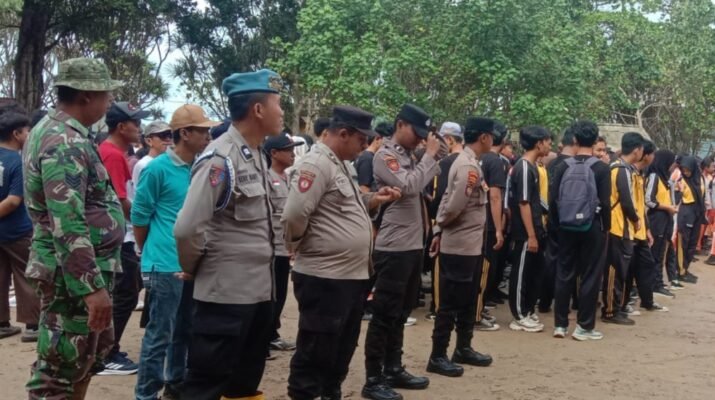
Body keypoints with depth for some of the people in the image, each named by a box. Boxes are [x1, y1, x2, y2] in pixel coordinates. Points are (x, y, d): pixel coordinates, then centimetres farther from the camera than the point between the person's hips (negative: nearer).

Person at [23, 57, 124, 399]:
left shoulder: (57, 131, 12)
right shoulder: (66, 143, -21)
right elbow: (68, 226, -27)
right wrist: (93, 286, -28)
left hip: (78, 268, 11)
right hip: (73, 274, -11)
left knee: (93, 350, 23)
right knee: (60, 369, -2)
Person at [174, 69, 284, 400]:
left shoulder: (257, 156, 10)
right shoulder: (220, 158, -17)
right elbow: (188, 228, -22)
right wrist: (195, 269, -6)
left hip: (259, 290, 9)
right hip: (226, 293, -9)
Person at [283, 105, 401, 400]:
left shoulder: (342, 165, 15)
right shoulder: (316, 165, -17)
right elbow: (294, 215, -25)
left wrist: (373, 199, 8)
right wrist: (301, 247, -8)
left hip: (352, 276, 10)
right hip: (325, 279, -10)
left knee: (342, 351, 20)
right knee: (315, 355, 1)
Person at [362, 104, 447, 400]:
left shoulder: (409, 156, 16)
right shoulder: (385, 156, -11)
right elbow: (409, 186, -24)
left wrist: (438, 157, 6)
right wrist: (429, 154, -15)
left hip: (413, 246, 9)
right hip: (393, 249, -9)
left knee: (400, 314, 17)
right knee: (384, 315, -4)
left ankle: (393, 370, 27)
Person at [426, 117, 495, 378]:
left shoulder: (467, 163, 12)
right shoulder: (469, 167, -20)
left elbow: (447, 199, 14)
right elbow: (454, 205, -24)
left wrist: (438, 229, 10)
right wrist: (442, 226, -5)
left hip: (470, 245, 10)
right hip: (460, 246, -10)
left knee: (468, 301, 18)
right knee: (451, 303, -1)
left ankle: (463, 349, 29)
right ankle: (437, 356, 7)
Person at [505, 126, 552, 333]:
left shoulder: (531, 166, 12)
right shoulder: (523, 168, -17)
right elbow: (523, 204, -20)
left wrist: (538, 231, 18)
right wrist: (531, 235, -21)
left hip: (535, 230, 9)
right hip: (525, 233, -9)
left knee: (535, 272, 14)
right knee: (521, 274, 0)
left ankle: (528, 312, 24)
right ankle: (519, 317, 8)